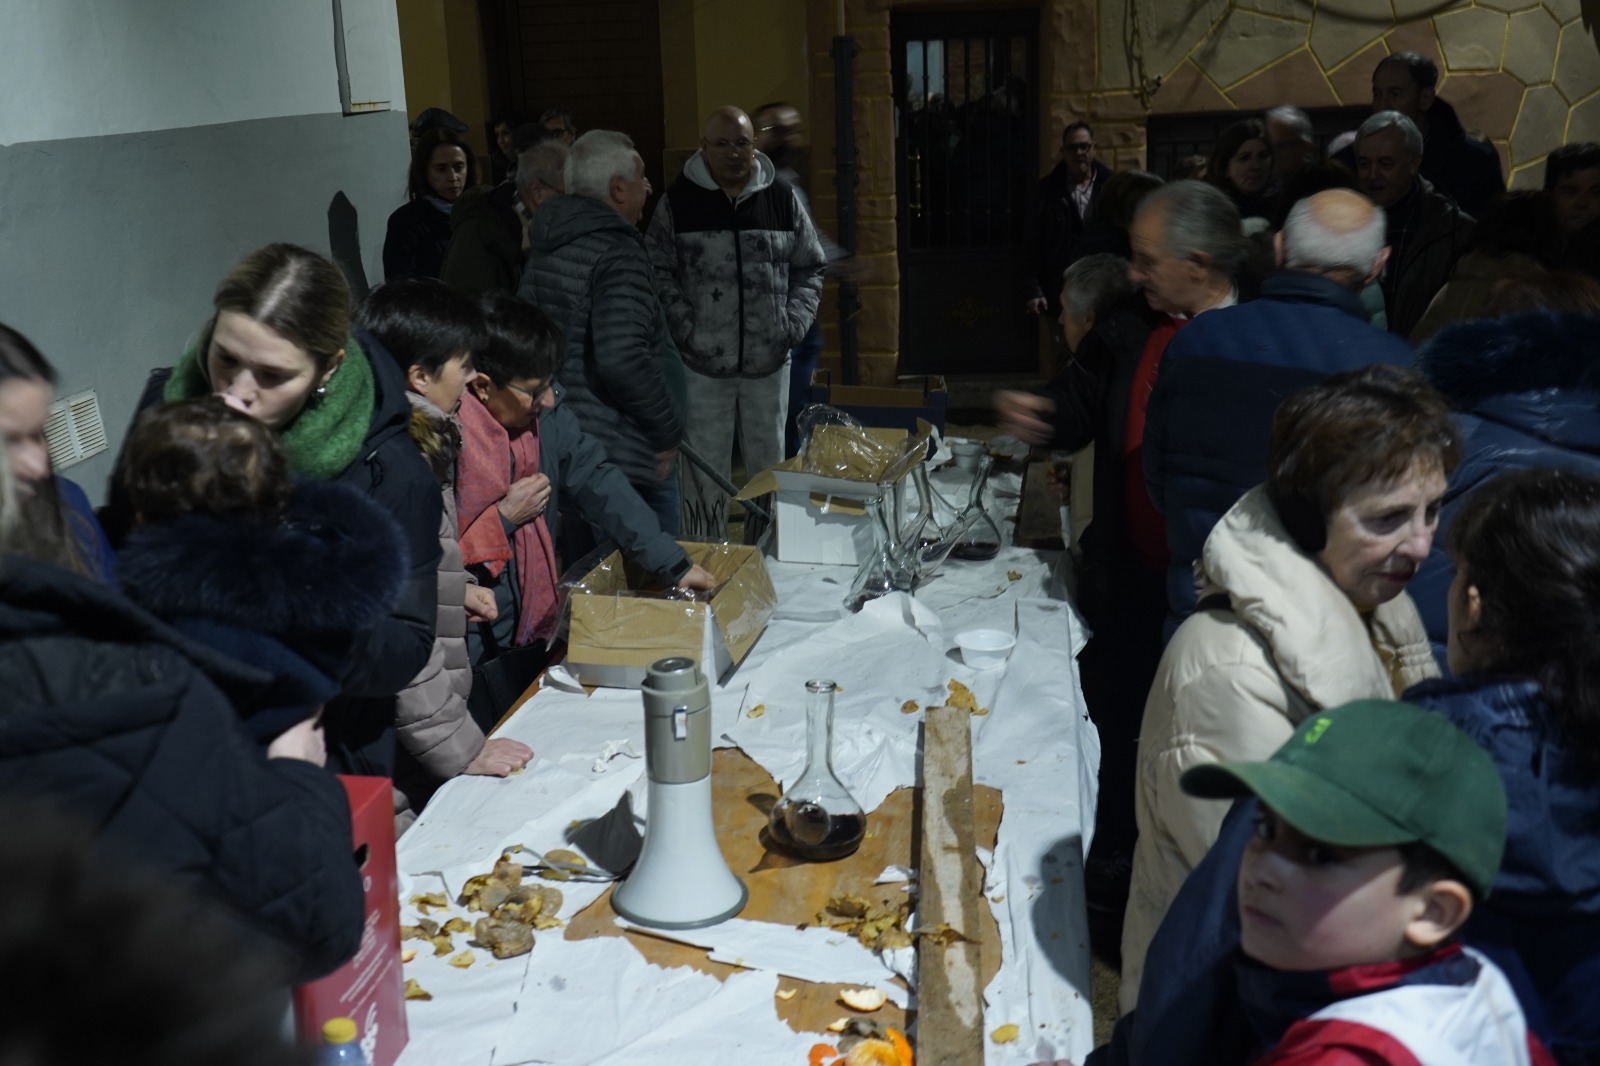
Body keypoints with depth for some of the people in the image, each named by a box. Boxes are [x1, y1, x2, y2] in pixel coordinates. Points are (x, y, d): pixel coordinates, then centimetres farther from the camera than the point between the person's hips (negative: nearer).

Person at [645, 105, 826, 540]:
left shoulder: (782, 198, 5)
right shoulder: (678, 202, -1)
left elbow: (810, 268, 10)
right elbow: (659, 273, -2)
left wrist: (795, 324, -2)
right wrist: (686, 329, -12)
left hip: (769, 360, 2)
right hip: (702, 362, -2)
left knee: (769, 464, 13)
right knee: (705, 471, 4)